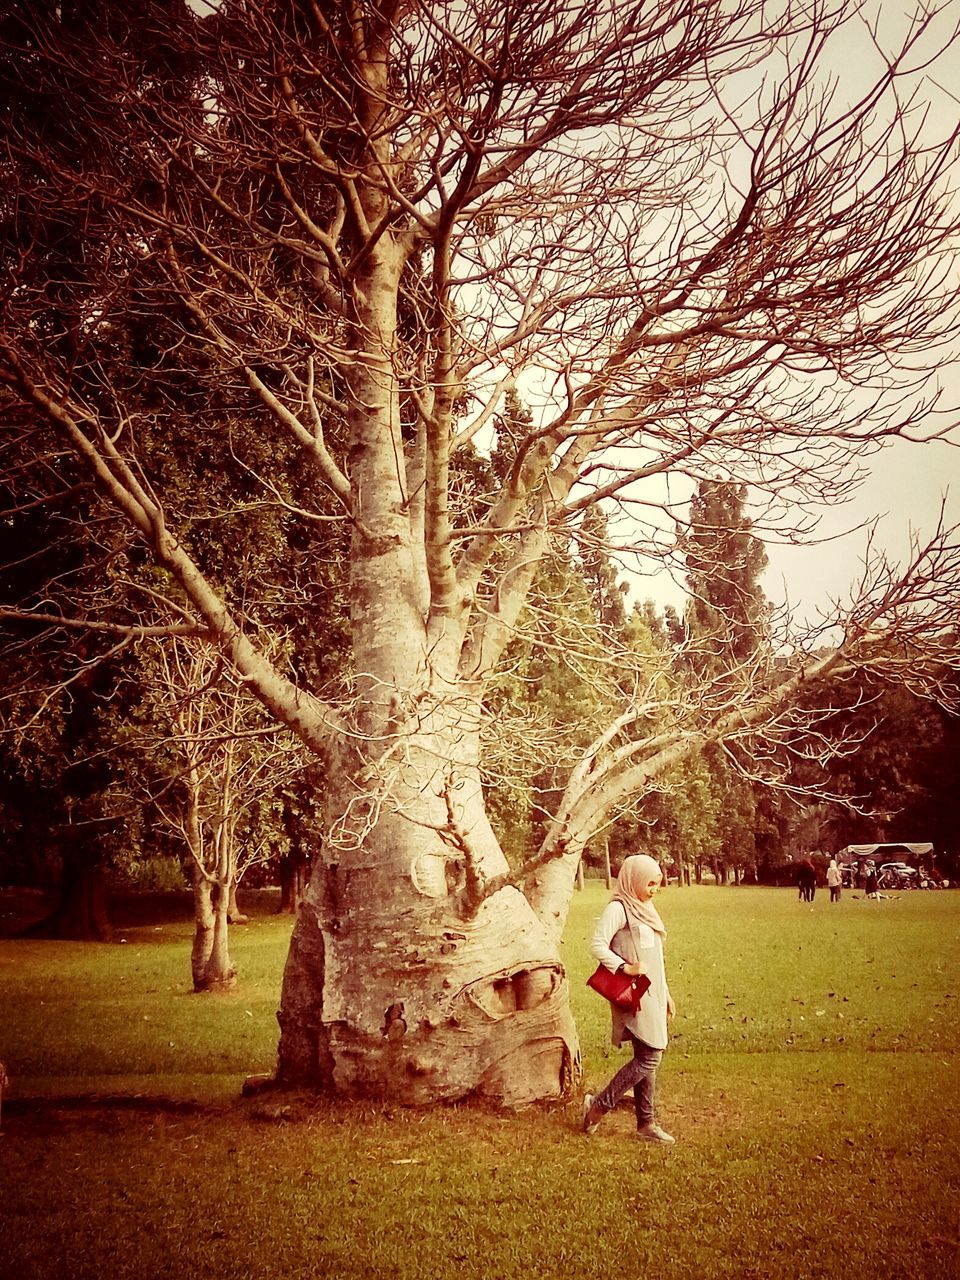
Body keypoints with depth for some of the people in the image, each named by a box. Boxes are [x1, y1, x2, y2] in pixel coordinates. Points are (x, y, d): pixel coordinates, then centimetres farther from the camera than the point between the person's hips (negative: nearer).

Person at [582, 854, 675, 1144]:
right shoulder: (618, 908, -12)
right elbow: (597, 944, -20)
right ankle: (599, 1105, 0)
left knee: (647, 1059, 10)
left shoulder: (646, 909, 15)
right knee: (649, 1058, -10)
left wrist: (665, 994, 21)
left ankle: (646, 1123, 17)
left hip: (652, 994, 9)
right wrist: (626, 967, -27)